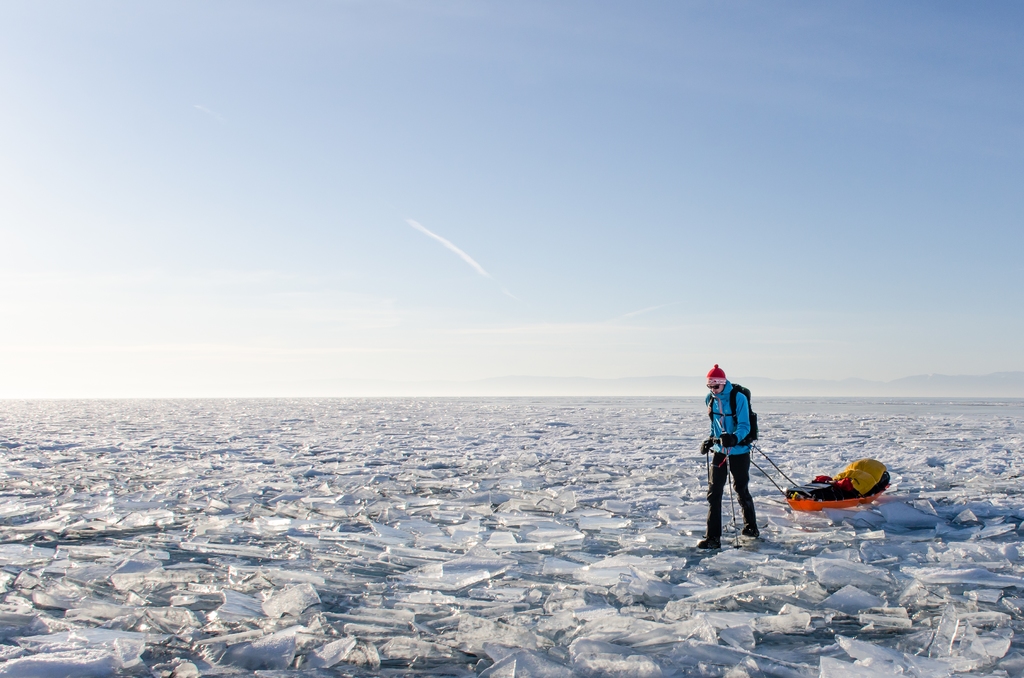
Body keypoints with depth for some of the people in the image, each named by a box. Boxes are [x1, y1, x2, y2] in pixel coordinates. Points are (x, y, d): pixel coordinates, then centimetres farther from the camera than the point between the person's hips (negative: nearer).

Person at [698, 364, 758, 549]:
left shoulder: (739, 398, -15)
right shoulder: (710, 400, 4)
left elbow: (744, 426, -19)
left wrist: (734, 438, -37)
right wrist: (710, 441, 7)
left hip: (739, 452, -5)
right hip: (720, 451, 5)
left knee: (741, 491, 10)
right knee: (714, 493, -3)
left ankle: (751, 527, 34)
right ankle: (713, 537, -1)